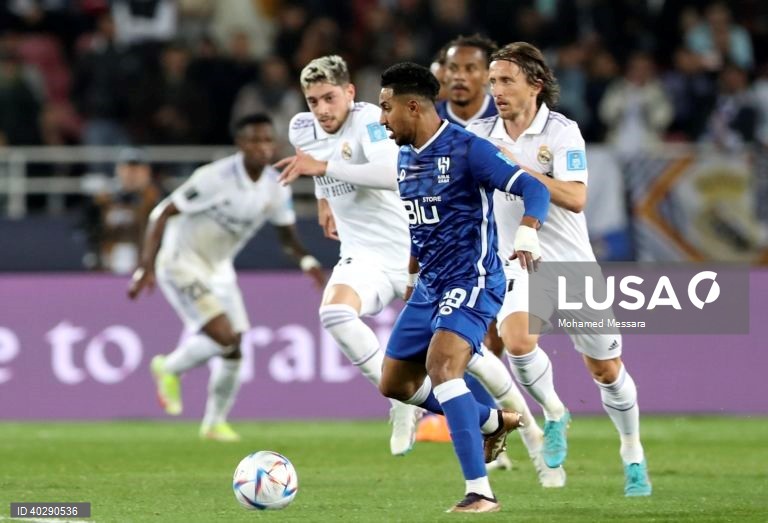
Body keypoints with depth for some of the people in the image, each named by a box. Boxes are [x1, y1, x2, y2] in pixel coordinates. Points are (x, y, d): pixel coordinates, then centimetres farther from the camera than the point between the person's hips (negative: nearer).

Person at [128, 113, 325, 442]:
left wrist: (307, 262, -13)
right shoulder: (215, 178, -26)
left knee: (234, 349, 3)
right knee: (223, 335, -21)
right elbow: (162, 215, -21)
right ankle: (170, 369, 7)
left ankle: (215, 423, 21)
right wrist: (147, 267, -28)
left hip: (218, 268, 7)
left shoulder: (276, 188, -6)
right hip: (182, 263, -7)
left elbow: (287, 236, 8)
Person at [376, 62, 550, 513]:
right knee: (394, 383, 13)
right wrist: (413, 265, 26)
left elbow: (534, 189, -23)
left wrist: (527, 232, -41)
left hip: (471, 281, -9)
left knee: (441, 366, -29)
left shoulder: (466, 149, -15)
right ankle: (493, 422, 34)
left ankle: (481, 493, -29)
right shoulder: (405, 157, 10)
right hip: (429, 286, 9)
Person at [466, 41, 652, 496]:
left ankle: (634, 456, 29)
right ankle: (555, 416, 1)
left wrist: (517, 168, -29)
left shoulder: (562, 132, -12)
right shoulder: (481, 134, -1)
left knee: (606, 370, 6)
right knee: (517, 342, -27)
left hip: (573, 265, -2)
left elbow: (575, 199, -24)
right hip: (520, 266, 2)